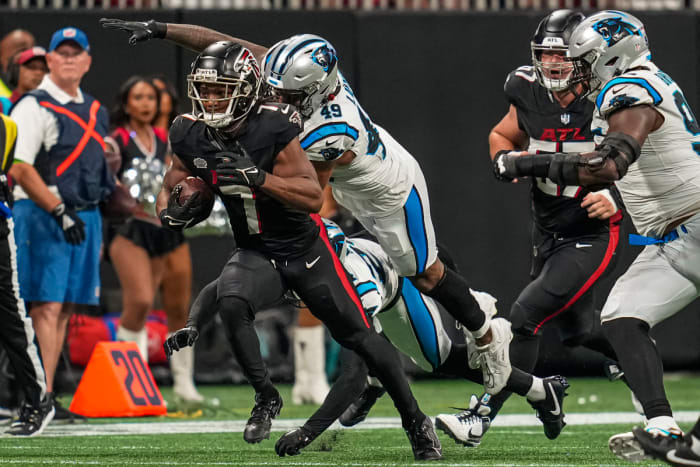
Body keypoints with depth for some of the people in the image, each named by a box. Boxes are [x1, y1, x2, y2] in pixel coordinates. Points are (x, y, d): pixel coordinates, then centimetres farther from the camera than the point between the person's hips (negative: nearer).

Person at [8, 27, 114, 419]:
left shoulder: (95, 110, 17)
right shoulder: (34, 107, -7)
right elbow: (18, 169, -16)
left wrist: (98, 224, 19)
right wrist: (59, 211, -20)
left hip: (85, 216, 7)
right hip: (43, 215, -7)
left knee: (66, 308, 7)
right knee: (46, 307, -12)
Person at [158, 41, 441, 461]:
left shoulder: (273, 128, -23)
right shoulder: (193, 138, -8)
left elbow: (314, 197, -27)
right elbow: (170, 191, 6)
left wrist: (255, 176, -40)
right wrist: (172, 213, -18)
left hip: (305, 251, -3)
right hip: (255, 253, 3)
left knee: (359, 337, 1)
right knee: (231, 305, -29)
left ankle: (416, 422, 18)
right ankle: (267, 398, -11)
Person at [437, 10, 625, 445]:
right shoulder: (530, 95, -4)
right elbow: (501, 136, 15)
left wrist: (618, 197, -26)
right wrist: (508, 160, -8)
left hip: (592, 237, -7)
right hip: (548, 234, 7)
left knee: (526, 315, -17)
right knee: (576, 328, 21)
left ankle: (484, 415, -11)